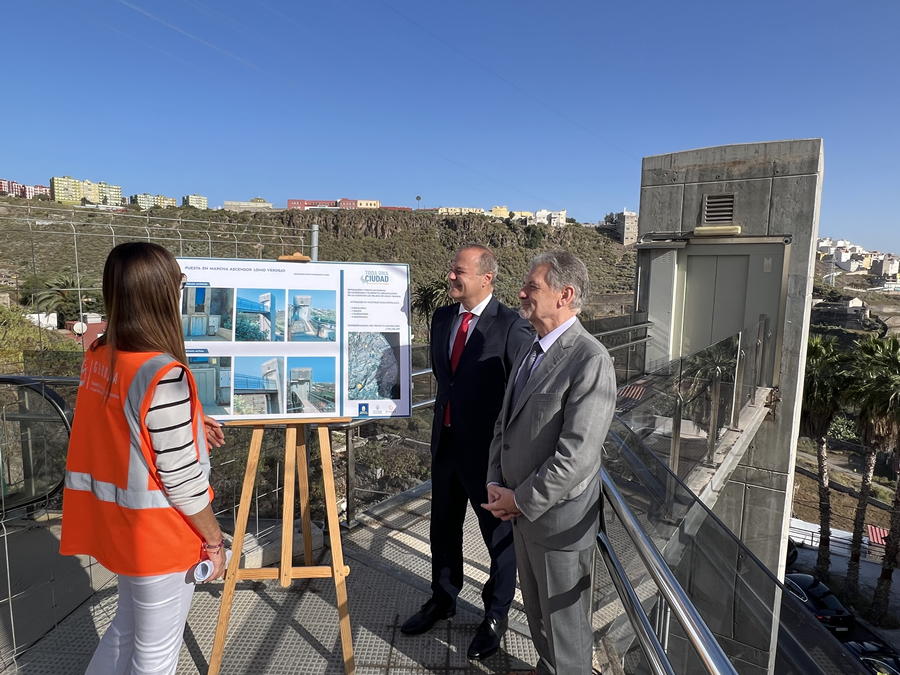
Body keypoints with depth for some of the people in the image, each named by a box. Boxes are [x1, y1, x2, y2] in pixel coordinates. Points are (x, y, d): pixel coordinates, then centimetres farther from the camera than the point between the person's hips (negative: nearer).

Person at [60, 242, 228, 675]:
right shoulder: (163, 374, -29)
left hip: (118, 525, 8)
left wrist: (185, 422, 11)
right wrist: (214, 539, -11)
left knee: (127, 628, 30)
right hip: (159, 536, -8)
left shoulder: (98, 357, -3)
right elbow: (181, 479, -23)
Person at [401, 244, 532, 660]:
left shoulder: (511, 327, -18)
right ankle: (443, 599, 47)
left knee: (498, 534, 14)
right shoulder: (442, 319, 4)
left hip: (490, 450, -6)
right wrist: (446, 416, 12)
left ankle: (496, 615, 37)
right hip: (446, 442, 7)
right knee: (443, 527, 22)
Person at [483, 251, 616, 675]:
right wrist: (495, 482, -1)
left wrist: (522, 501, -16)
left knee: (565, 628, 14)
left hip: (558, 520, -8)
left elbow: (577, 455, -25)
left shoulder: (590, 361, -22)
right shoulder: (531, 351, 7)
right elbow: (505, 423, 11)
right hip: (522, 512, 8)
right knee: (537, 614, 27)